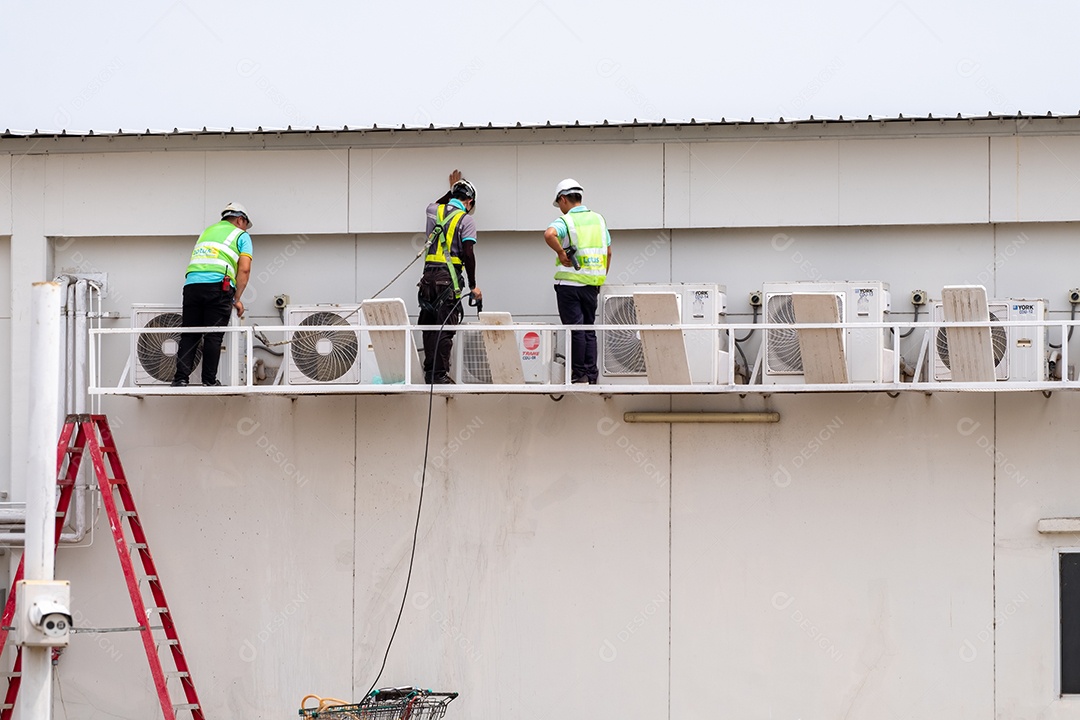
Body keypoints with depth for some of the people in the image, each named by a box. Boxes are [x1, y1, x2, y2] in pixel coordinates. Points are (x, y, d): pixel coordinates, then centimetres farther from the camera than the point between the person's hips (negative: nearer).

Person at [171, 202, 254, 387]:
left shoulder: (207, 231, 32)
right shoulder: (241, 236, 17)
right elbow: (244, 269, 3)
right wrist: (237, 299, 8)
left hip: (192, 283, 4)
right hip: (219, 286, -4)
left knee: (189, 335, 6)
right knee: (213, 337, -2)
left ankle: (181, 378, -3)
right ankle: (209, 381, -3)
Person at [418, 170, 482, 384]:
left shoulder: (434, 211, 12)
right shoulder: (466, 219, -3)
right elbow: (468, 254, -10)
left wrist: (452, 191, 49)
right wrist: (473, 286, -5)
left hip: (428, 275, 5)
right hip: (448, 277, -5)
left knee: (429, 325, 10)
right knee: (445, 327, -6)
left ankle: (429, 372, 12)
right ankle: (440, 374, -9)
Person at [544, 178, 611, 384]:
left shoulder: (565, 221, -9)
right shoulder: (598, 219, 10)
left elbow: (549, 234, -32)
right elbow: (608, 252, 14)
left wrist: (561, 253, -18)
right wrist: (601, 278, 20)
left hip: (570, 283, -5)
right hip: (592, 284, 5)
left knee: (575, 327, -1)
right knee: (589, 327, 12)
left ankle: (579, 373, 1)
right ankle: (592, 373, 11)